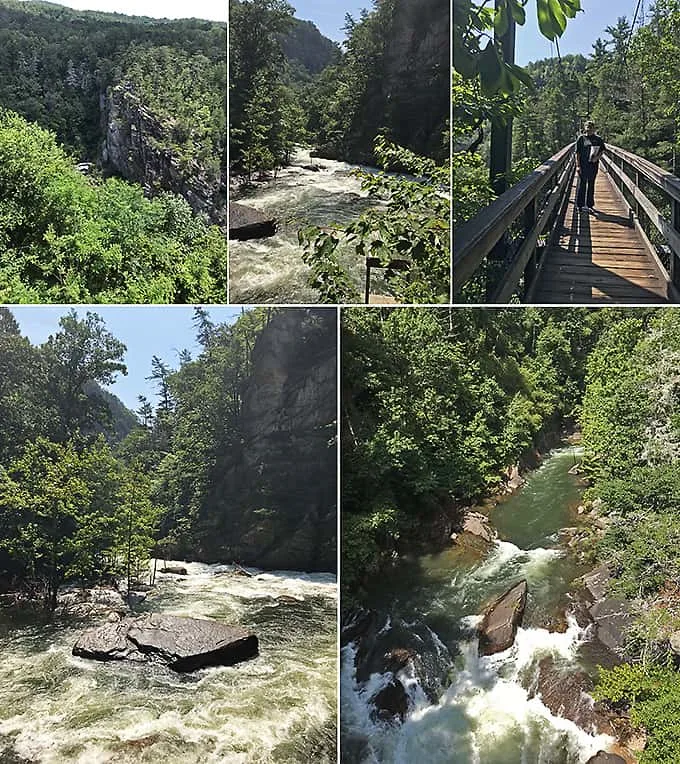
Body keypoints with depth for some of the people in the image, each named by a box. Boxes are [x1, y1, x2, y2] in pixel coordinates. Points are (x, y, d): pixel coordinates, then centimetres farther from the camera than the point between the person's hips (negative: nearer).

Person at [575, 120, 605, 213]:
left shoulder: (598, 139, 7)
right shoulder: (581, 138, 0)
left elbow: (602, 150, 15)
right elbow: (577, 153, -1)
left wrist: (597, 157, -5)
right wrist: (578, 165, -8)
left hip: (593, 164, 3)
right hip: (583, 165, -3)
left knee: (591, 185, 9)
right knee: (582, 184, 0)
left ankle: (590, 205, 16)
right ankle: (580, 205, 7)